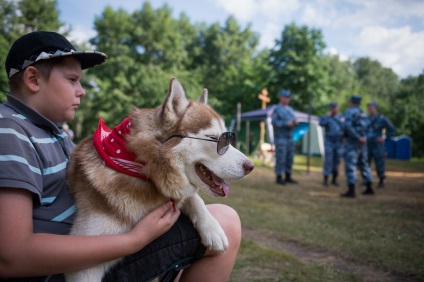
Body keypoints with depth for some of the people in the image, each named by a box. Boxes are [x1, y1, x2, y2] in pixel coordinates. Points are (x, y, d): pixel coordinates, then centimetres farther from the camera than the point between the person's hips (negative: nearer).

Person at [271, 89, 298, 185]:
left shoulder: (290, 109, 14)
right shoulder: (277, 109, -8)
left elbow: (292, 122, 17)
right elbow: (274, 122, -16)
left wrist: (295, 123, -6)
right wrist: (286, 124, -22)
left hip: (289, 137, 7)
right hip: (280, 137, -7)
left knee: (290, 157, 9)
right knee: (280, 157, -6)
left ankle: (288, 177, 18)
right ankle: (279, 178, 2)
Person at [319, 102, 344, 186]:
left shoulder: (342, 118, 8)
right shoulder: (327, 117, 2)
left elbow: (345, 128, 10)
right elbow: (321, 123, -17)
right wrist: (328, 116, -14)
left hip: (339, 143, 2)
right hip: (329, 142, -2)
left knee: (337, 161, 6)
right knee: (328, 160, -6)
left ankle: (334, 179, 15)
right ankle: (325, 179, -1)